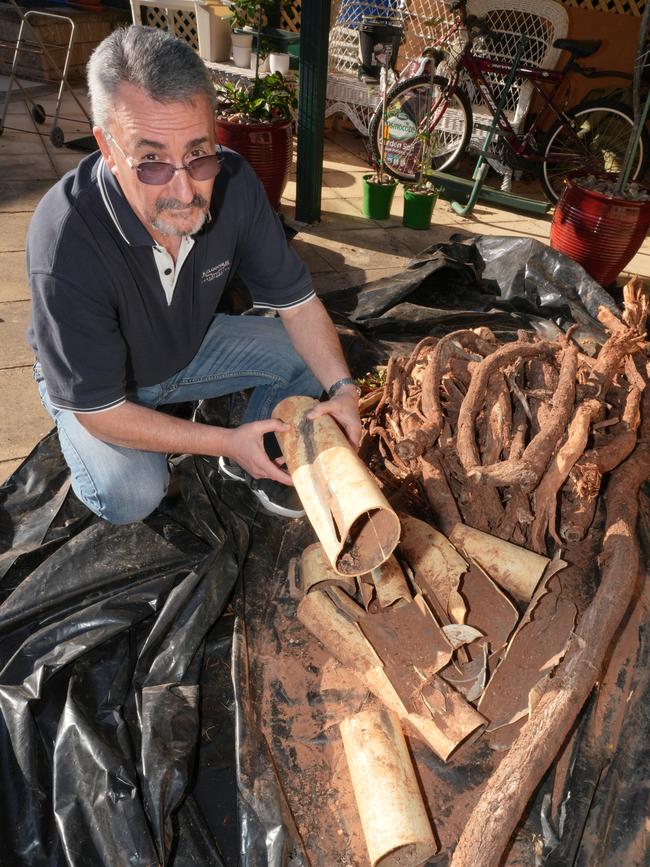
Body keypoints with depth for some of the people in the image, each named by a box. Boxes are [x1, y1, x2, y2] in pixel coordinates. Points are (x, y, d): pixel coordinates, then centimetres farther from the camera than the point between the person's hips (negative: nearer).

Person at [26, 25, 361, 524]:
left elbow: (296, 301, -14)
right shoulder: (66, 246, -37)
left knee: (310, 357, -9)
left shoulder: (234, 184, -24)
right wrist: (227, 441, -29)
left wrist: (342, 388, -29)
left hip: (191, 344, 4)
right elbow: (98, 409, -28)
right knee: (130, 499, -27)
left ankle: (253, 461, 14)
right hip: (92, 381, -3)